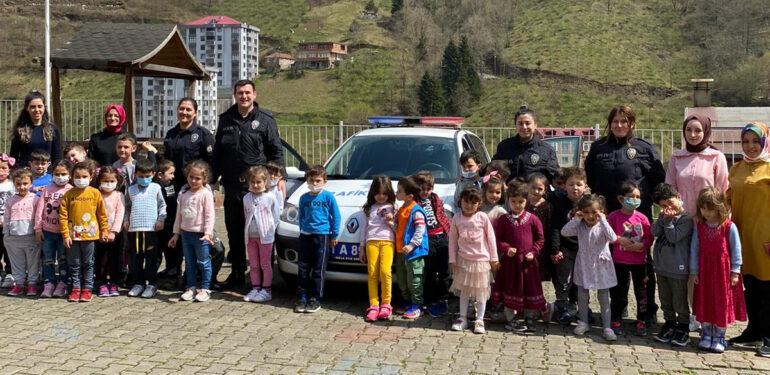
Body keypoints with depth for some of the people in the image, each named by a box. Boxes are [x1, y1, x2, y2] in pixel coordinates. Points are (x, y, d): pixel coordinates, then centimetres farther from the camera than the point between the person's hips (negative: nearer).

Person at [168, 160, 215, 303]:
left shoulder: (206, 194, -10)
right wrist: (176, 233, 14)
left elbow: (209, 215, -13)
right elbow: (179, 214, 14)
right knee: (189, 263, 14)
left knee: (204, 263, 2)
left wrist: (208, 233, -20)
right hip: (186, 233, 6)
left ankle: (205, 289, 10)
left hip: (200, 234, -6)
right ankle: (191, 288, 23)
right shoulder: (184, 194, 9)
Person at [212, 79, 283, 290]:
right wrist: (213, 178, 14)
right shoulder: (226, 120, 12)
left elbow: (276, 151, 1)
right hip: (232, 185, 4)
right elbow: (217, 152, 18)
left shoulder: (265, 120, 2)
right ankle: (237, 273, 20)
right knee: (233, 230, 9)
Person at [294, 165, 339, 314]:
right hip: (306, 236, 4)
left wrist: (334, 235, 0)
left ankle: (315, 299, 8)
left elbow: (335, 216, 0)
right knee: (303, 268, 5)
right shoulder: (304, 198, 7)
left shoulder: (328, 197, -3)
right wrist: (302, 230, 14)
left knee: (318, 269, 0)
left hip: (322, 236, -4)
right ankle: (302, 298, 13)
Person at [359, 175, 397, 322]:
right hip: (371, 241, 2)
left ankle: (385, 305, -7)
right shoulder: (369, 208, 20)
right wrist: (362, 247, 15)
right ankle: (373, 306, -6)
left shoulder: (392, 207, 14)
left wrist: (391, 223, -8)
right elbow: (364, 227, 19)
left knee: (385, 271, -17)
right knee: (372, 273, -7)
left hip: (387, 241, -2)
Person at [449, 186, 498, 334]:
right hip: (463, 260, 2)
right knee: (464, 290, 11)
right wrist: (452, 260, 1)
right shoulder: (457, 218, -2)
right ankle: (462, 318, 22)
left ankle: (479, 320, 15)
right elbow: (452, 240, 3)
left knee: (481, 291, 6)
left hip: (481, 259, -2)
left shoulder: (483, 217, -8)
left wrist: (494, 258, 0)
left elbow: (491, 237, -2)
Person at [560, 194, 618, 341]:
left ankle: (606, 327, 10)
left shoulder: (603, 226, -10)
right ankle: (583, 322, 28)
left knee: (604, 297, 4)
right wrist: (575, 219, -19)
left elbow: (613, 238, -28)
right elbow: (564, 232, -13)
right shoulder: (580, 226, -2)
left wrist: (603, 220, -29)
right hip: (584, 265, 3)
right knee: (582, 295, 13)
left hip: (601, 265, -3)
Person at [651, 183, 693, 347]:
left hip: (678, 269, -7)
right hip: (661, 267, 7)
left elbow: (674, 237, -19)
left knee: (680, 301, 4)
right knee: (665, 300, 16)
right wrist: (664, 218, -12)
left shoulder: (686, 218, -11)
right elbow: (655, 231, -3)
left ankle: (683, 329, 16)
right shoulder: (664, 216, 9)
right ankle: (669, 325, 29)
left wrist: (669, 220, -15)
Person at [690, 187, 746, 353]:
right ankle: (706, 335, 22)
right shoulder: (699, 227, -2)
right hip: (704, 271, 2)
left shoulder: (729, 227, -10)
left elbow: (736, 250, -4)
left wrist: (735, 271, -4)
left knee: (722, 303, 6)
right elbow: (694, 249, 2)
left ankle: (719, 337, 18)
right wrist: (694, 271, 1)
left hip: (723, 271, -2)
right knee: (705, 303, 9)